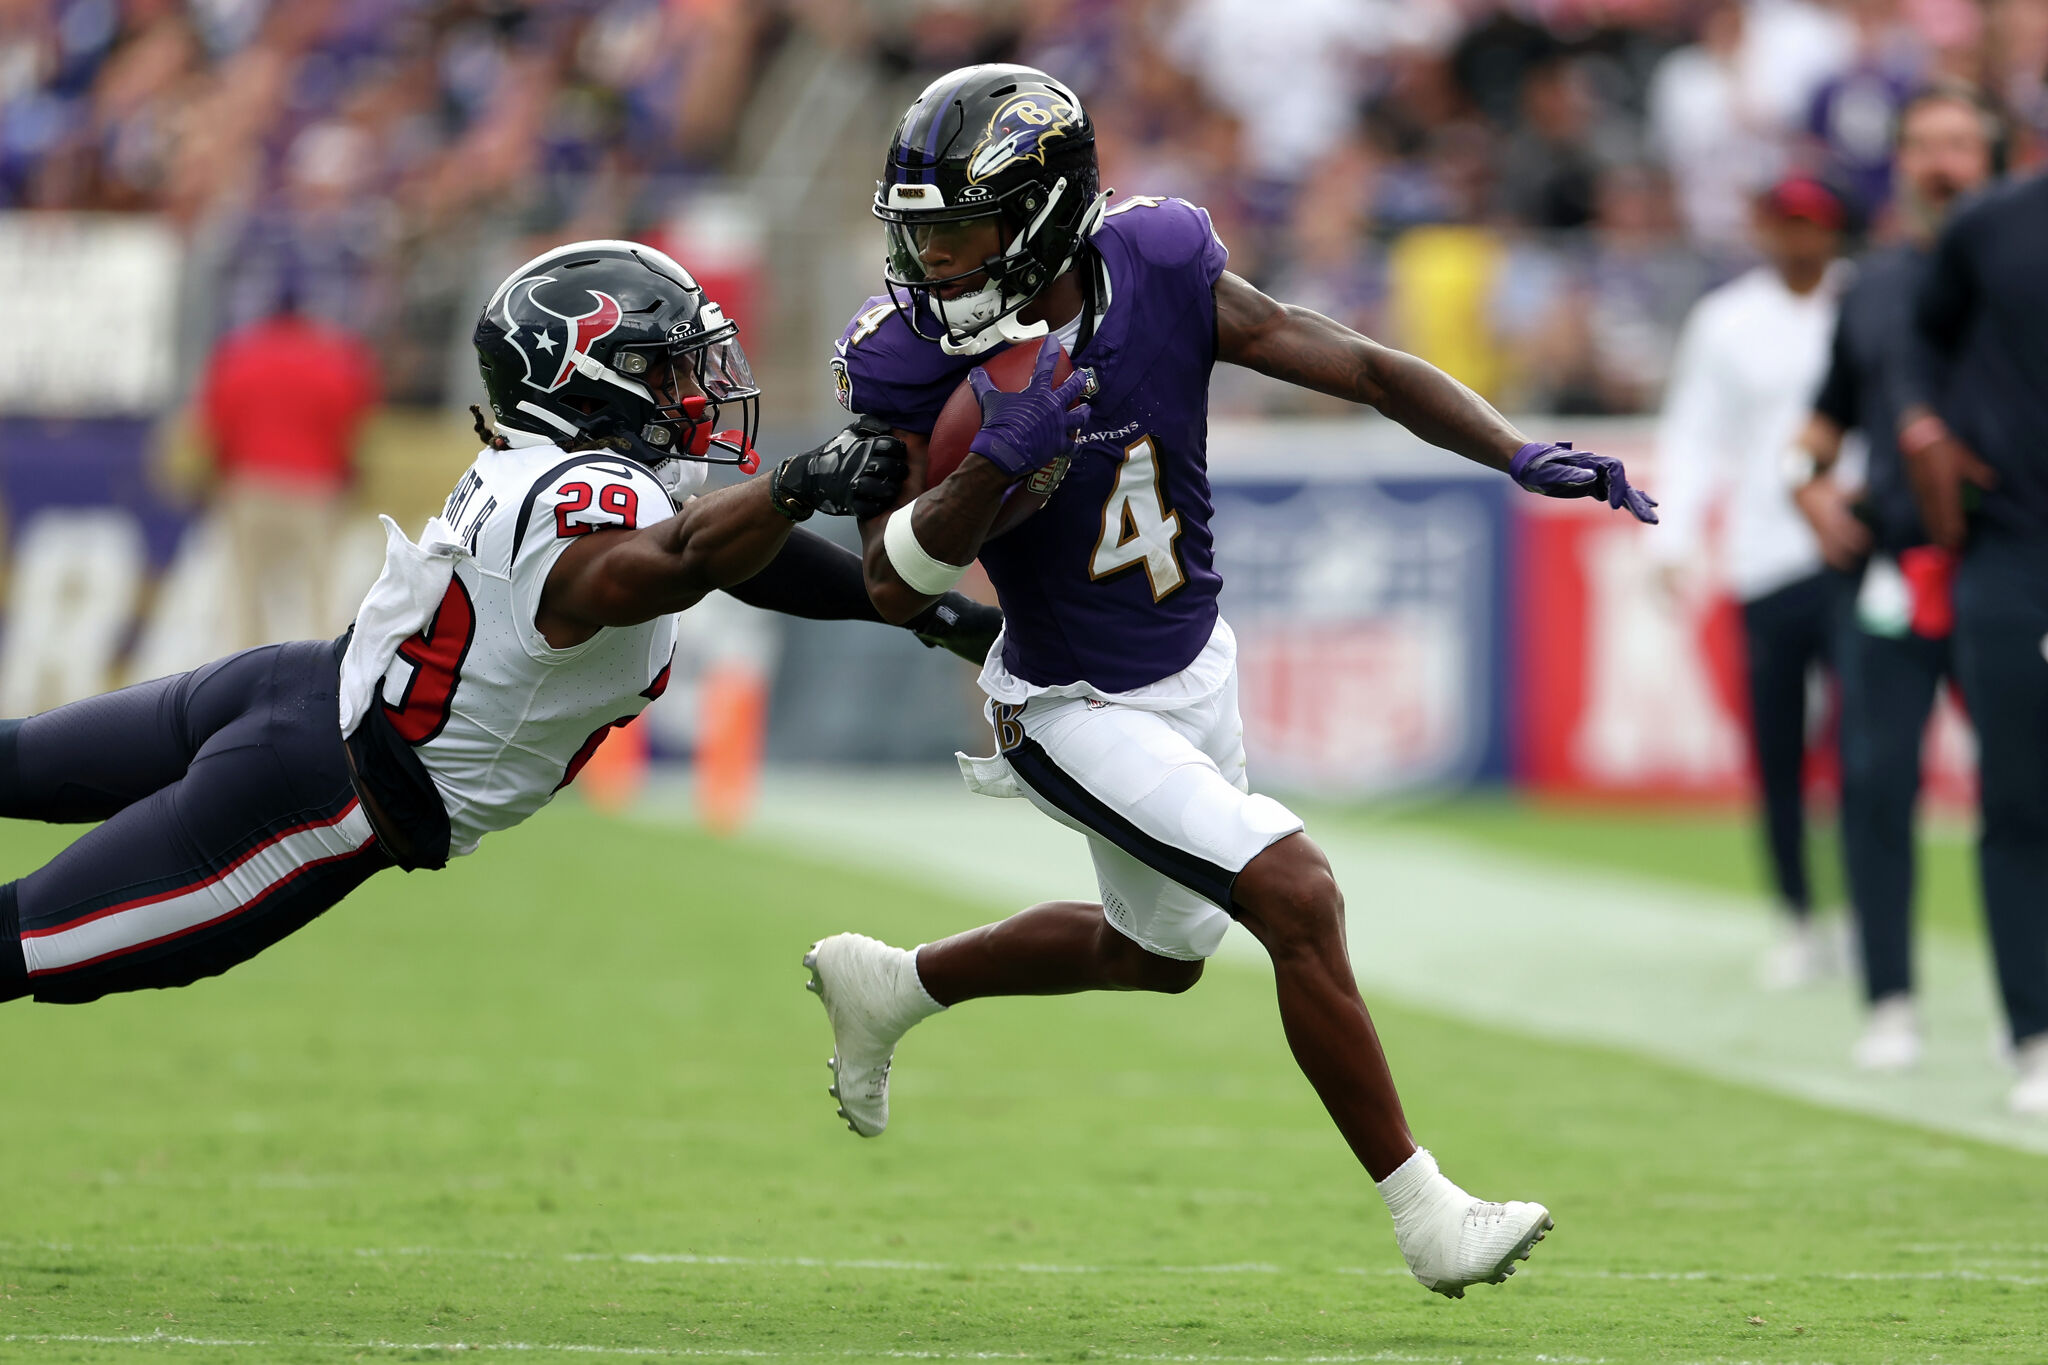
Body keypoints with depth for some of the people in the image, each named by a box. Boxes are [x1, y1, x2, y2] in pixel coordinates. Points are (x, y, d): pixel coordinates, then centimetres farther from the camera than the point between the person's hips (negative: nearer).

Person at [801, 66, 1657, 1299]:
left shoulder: (1158, 275, -18)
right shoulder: (911, 360, -22)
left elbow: (1361, 368, -15)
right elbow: (898, 588, -20)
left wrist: (1526, 457, -27)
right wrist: (994, 465, -38)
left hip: (1194, 669, 5)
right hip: (1078, 712, -5)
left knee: (1161, 954, 26)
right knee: (1298, 898, -19)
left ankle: (887, 986, 46)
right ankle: (1427, 1218, -10)